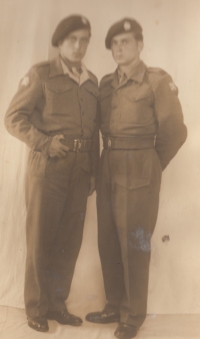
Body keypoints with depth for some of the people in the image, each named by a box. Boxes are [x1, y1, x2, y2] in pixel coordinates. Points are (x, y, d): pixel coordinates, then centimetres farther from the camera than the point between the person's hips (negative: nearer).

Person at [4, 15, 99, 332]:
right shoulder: (41, 73, -1)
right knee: (41, 240, 6)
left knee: (69, 241, 10)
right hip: (48, 169, -4)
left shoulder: (92, 81, 14)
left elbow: (94, 130, 13)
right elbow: (13, 117, -5)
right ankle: (37, 308, 22)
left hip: (79, 172, 5)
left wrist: (93, 171, 10)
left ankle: (57, 303, 27)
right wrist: (45, 143, -17)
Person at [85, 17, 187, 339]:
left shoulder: (157, 80, -6)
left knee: (133, 244, 3)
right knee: (108, 241, 11)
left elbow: (175, 131, -6)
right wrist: (107, 162, 9)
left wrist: (151, 166, 3)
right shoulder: (106, 84, 10)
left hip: (138, 172, -6)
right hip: (108, 168, 6)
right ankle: (115, 306, 28)